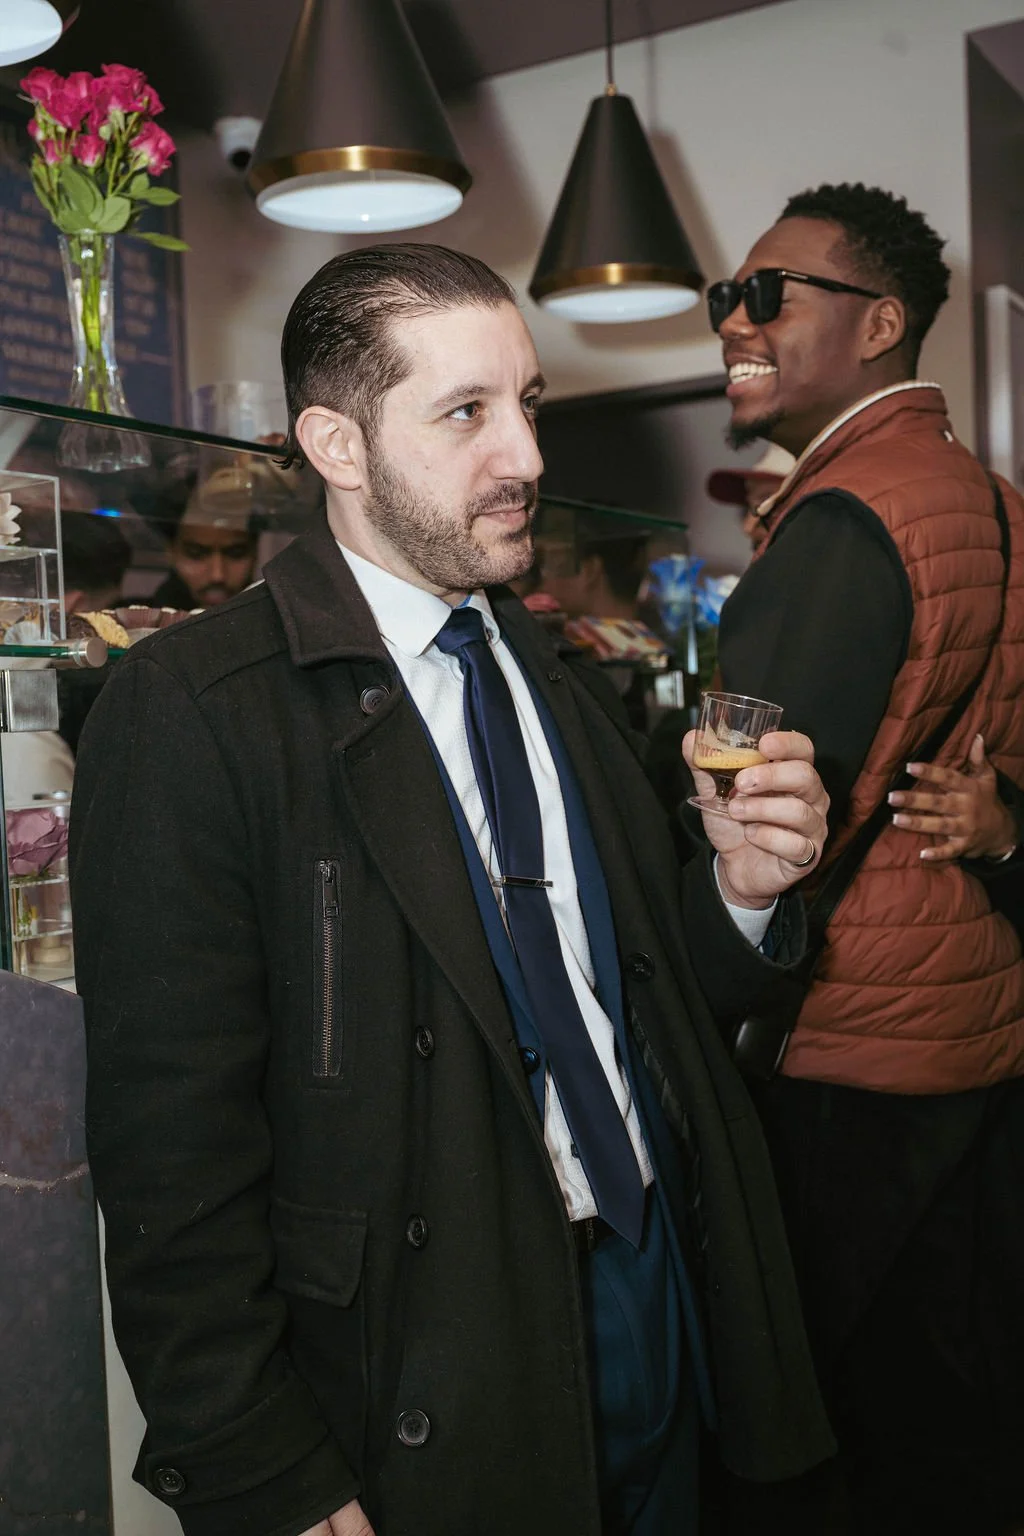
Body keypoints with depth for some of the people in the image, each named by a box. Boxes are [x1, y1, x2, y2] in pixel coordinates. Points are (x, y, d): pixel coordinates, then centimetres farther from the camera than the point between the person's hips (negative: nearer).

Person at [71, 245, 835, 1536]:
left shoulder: (562, 680, 7)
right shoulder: (186, 713, -17)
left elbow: (648, 990, 11)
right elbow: (174, 1153, -18)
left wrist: (742, 894, -8)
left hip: (661, 1300, 7)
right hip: (432, 1393, -6)